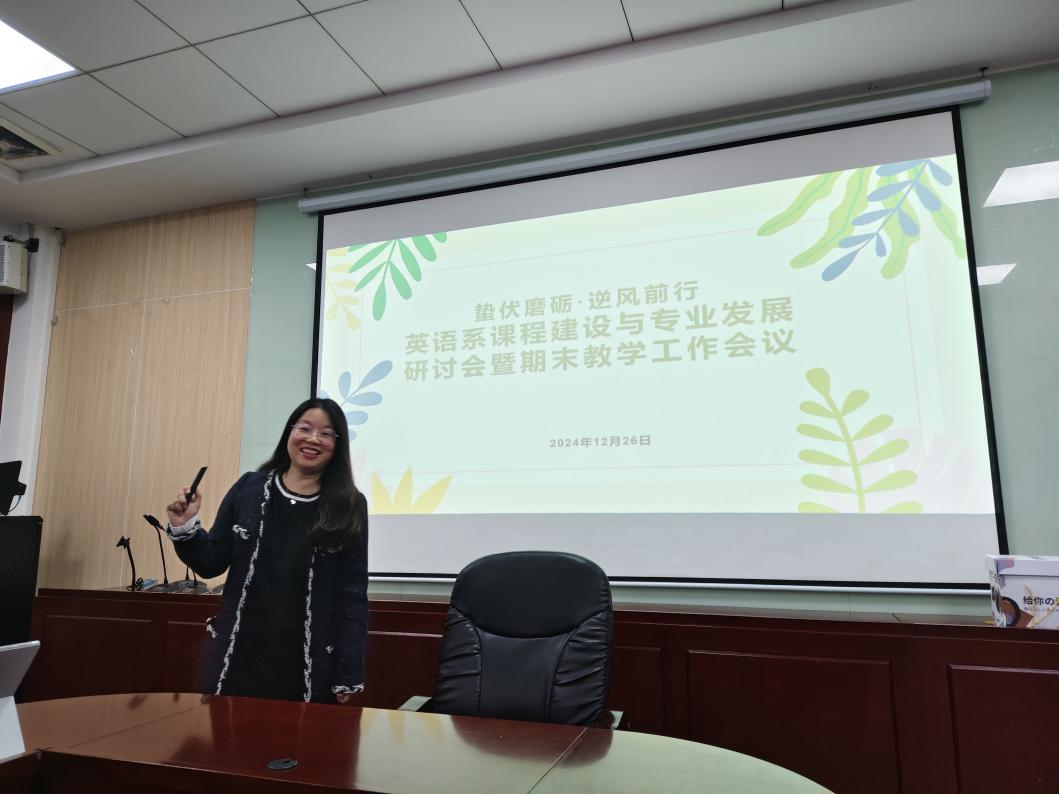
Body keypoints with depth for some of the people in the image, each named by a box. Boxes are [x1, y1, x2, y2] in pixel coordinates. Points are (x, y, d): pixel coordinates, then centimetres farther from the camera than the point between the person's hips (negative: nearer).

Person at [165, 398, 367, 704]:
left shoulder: (350, 507, -4)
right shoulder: (248, 488, 2)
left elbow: (352, 594, -4)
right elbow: (212, 564, 8)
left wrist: (348, 674, -6)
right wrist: (184, 529, -9)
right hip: (238, 655, 2)